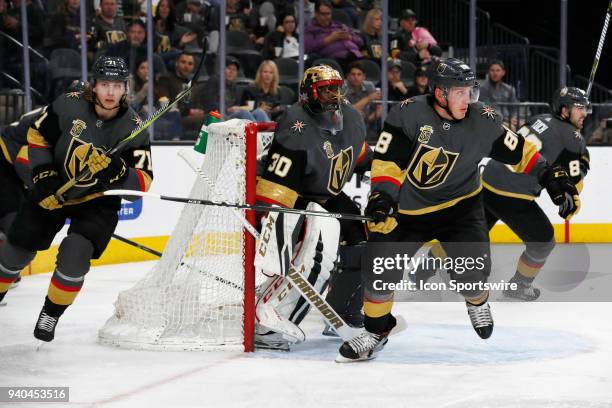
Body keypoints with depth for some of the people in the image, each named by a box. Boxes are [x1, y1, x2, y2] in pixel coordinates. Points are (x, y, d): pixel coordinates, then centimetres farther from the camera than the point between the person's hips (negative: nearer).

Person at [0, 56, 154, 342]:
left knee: (75, 253, -21)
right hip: (53, 190, 2)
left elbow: (142, 182, -20)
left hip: (98, 201, -2)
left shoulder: (133, 127, -18)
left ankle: (51, 315, 1)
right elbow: (37, 136, -1)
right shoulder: (68, 105, -16)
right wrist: (44, 177, -10)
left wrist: (115, 171, -39)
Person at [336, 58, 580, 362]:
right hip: (407, 209, -1)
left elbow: (517, 150, 0)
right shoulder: (408, 114, -19)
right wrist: (382, 194, -28)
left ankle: (477, 302, 23)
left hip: (459, 205, 1)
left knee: (471, 267, -15)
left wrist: (548, 174, -6)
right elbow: (387, 158, -16)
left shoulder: (482, 120, -11)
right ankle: (376, 331, 17)